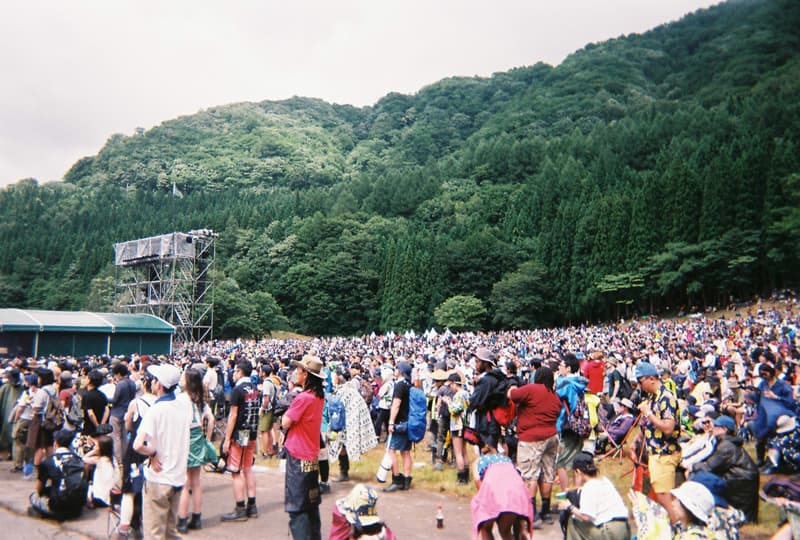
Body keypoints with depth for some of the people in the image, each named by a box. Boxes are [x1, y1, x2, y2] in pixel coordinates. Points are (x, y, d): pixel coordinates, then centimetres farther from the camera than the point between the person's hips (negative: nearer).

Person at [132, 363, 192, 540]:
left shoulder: (156, 410, -19)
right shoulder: (185, 405, -1)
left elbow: (138, 445, -28)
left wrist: (152, 453, -11)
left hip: (158, 478, -6)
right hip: (178, 476, 6)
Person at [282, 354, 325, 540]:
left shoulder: (303, 398, -21)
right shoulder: (319, 396, 5)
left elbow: (285, 423, -15)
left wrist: (287, 411, 0)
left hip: (298, 456, -8)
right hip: (312, 455, 8)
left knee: (297, 507, 1)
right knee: (311, 504, 18)